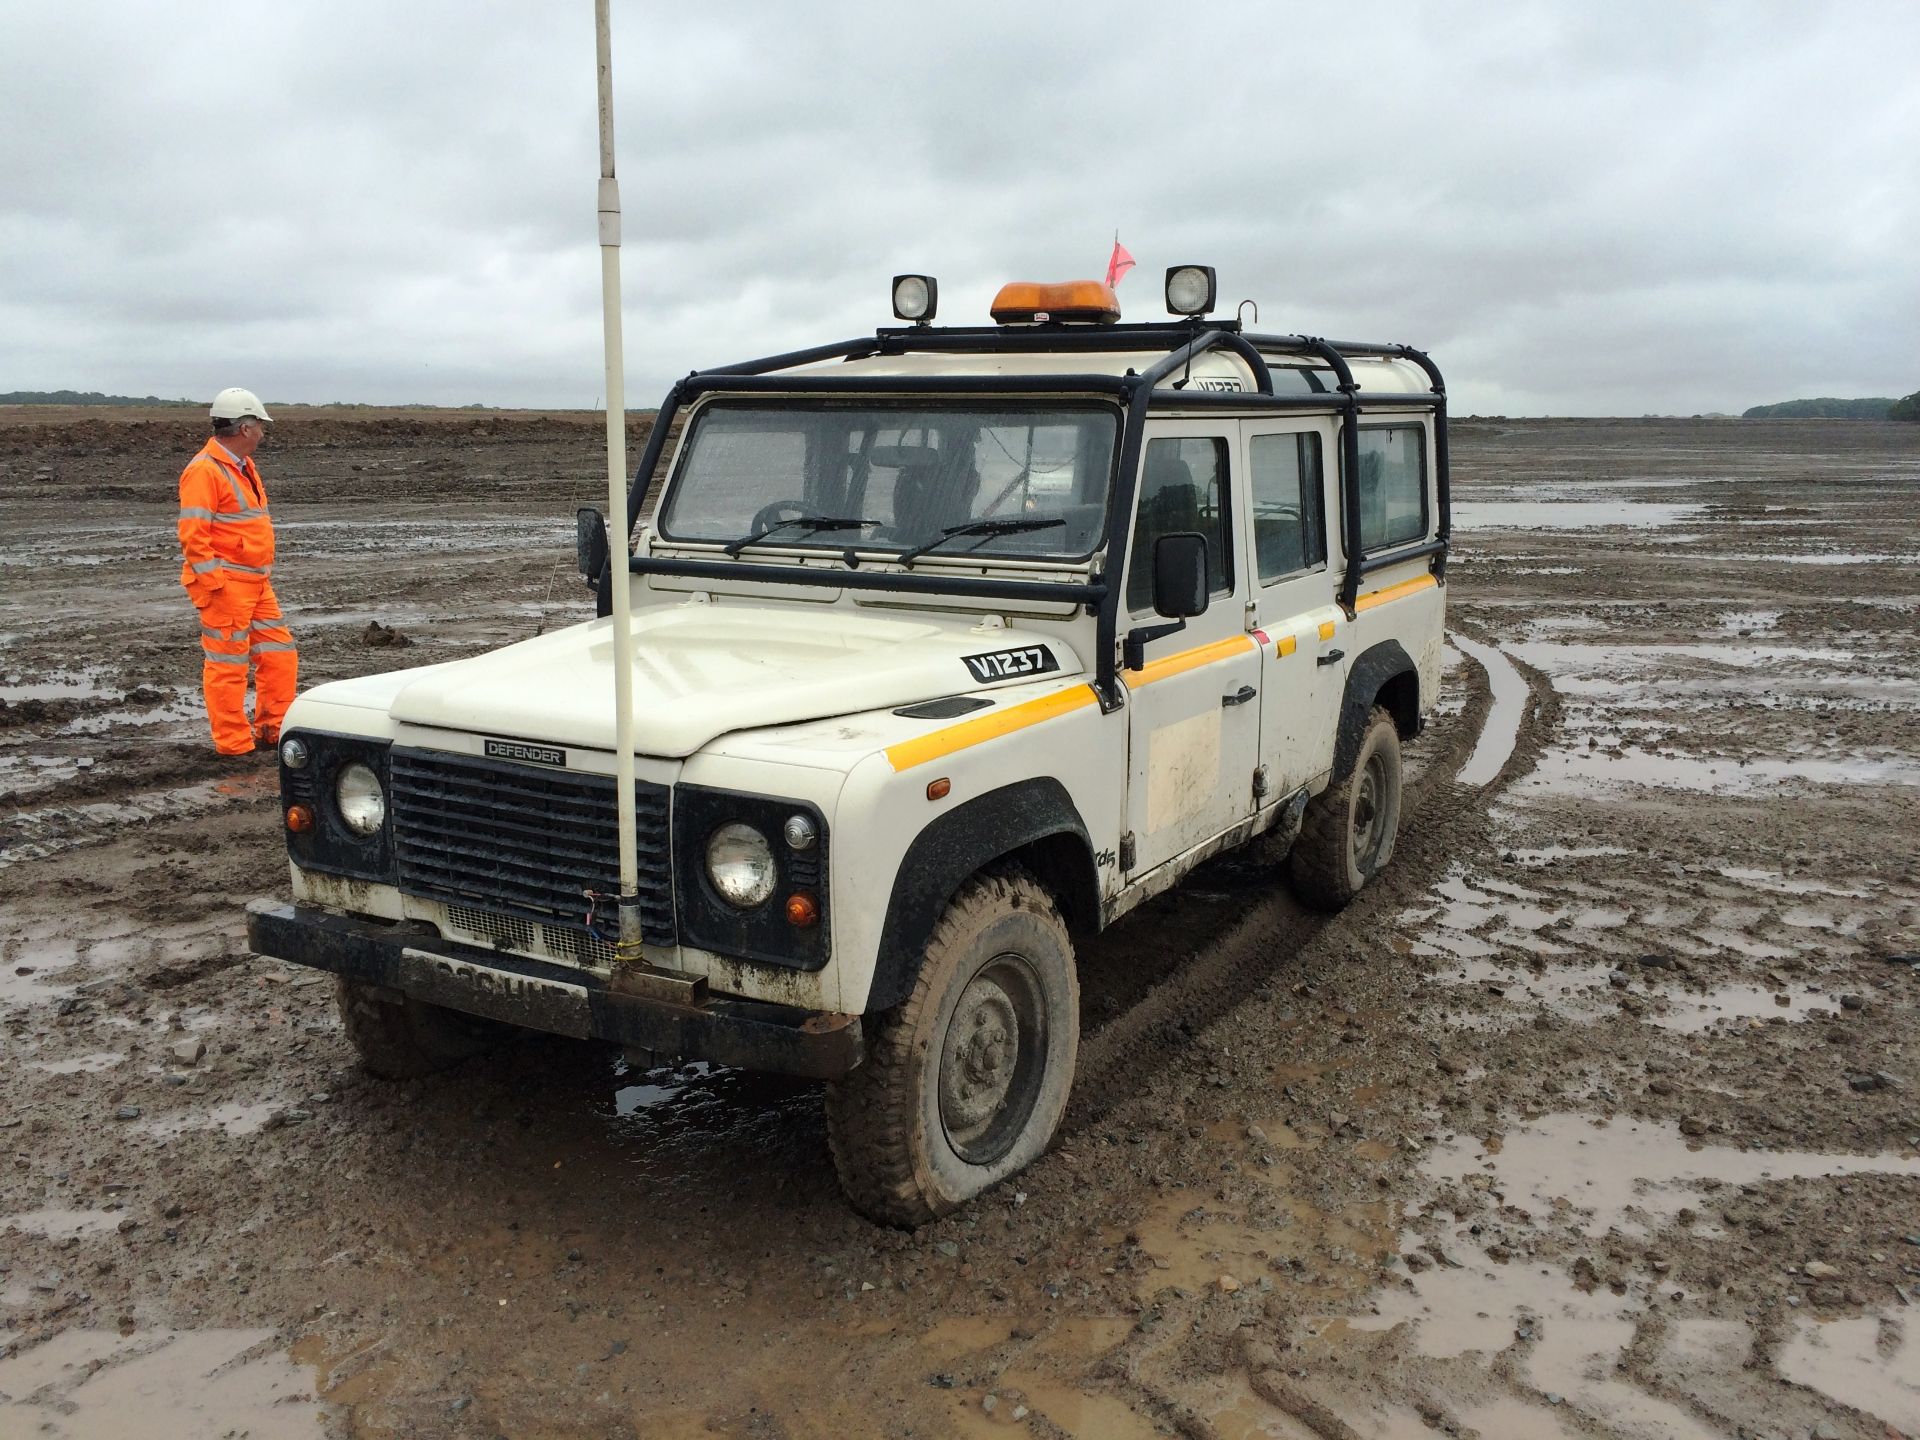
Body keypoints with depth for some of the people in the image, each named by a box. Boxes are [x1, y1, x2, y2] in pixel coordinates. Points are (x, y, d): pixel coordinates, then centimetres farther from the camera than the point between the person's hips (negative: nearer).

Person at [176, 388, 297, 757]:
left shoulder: (244, 467, 17)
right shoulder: (204, 470, -14)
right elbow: (193, 534, -19)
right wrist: (212, 585, -21)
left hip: (256, 582, 10)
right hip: (225, 584, -10)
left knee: (279, 654, 11)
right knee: (227, 665, -3)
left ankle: (271, 731, 21)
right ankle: (235, 746, 3)